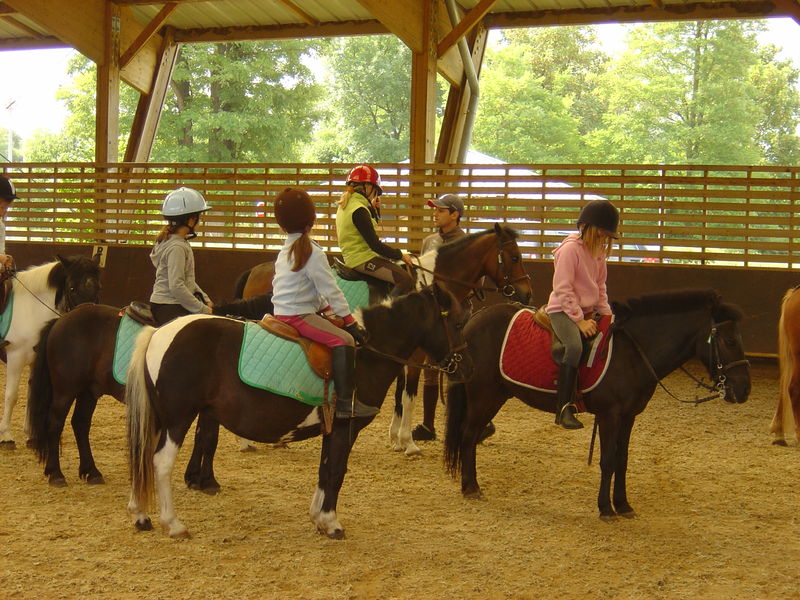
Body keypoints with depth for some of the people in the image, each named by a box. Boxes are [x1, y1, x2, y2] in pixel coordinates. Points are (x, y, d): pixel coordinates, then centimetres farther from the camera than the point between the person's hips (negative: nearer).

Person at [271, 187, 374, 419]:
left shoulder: (286, 250, 16)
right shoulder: (313, 252, -13)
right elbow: (330, 291, -14)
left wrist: (326, 307, 18)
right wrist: (350, 321, -10)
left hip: (283, 312, 10)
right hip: (298, 316, -10)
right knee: (344, 340, -20)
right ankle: (345, 404, -27)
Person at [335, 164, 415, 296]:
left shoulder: (346, 205, 12)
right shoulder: (359, 210, -19)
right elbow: (375, 245, -20)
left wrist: (374, 209, 11)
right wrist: (401, 255, -10)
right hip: (362, 259, -11)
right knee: (406, 280, -20)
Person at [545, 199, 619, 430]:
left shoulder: (599, 251, 11)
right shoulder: (570, 249, -14)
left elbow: (600, 287, 19)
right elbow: (562, 288, -18)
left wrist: (606, 314, 6)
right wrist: (579, 320, -21)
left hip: (588, 310, 9)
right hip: (563, 310, -9)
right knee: (575, 346, -33)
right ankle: (564, 409, -32)